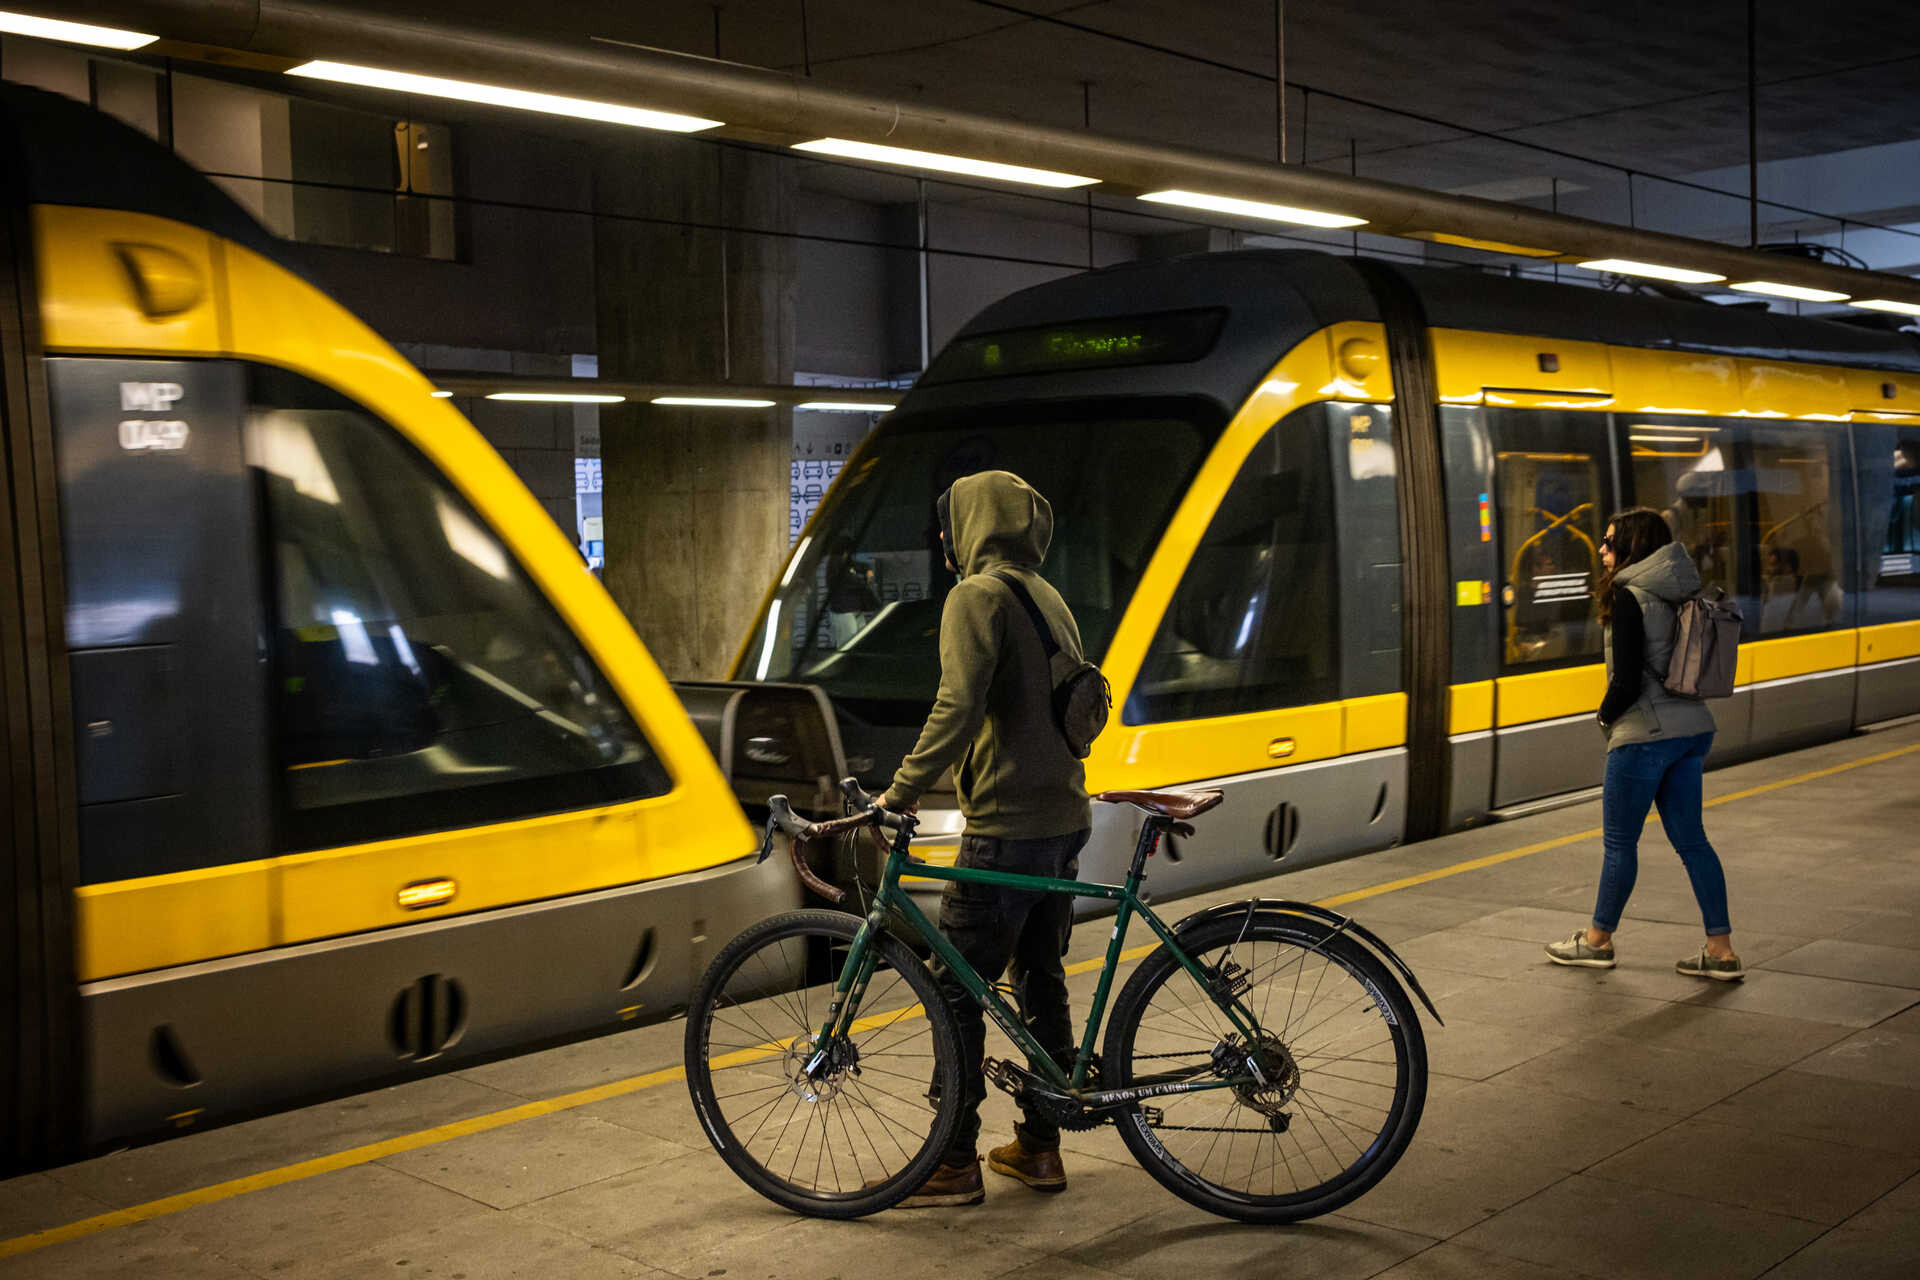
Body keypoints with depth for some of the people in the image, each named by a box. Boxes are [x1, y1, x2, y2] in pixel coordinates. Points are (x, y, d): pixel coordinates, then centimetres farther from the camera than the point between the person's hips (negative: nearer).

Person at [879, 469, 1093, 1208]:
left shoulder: (977, 596, -10)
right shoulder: (1049, 599, 17)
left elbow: (958, 707, -23)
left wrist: (901, 793, -19)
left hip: (1007, 826, -9)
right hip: (1064, 817, 9)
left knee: (955, 990, -3)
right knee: (1041, 981, 15)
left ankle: (955, 1166, 1)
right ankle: (1039, 1147, 21)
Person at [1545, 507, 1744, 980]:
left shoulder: (1629, 597, -14)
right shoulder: (1677, 596, 10)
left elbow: (1627, 681, -19)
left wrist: (1605, 715, 0)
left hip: (1645, 734, -8)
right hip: (1692, 728, 8)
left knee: (1619, 841, 7)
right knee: (1690, 839, 12)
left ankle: (1598, 940, 21)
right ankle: (1721, 951, 11)